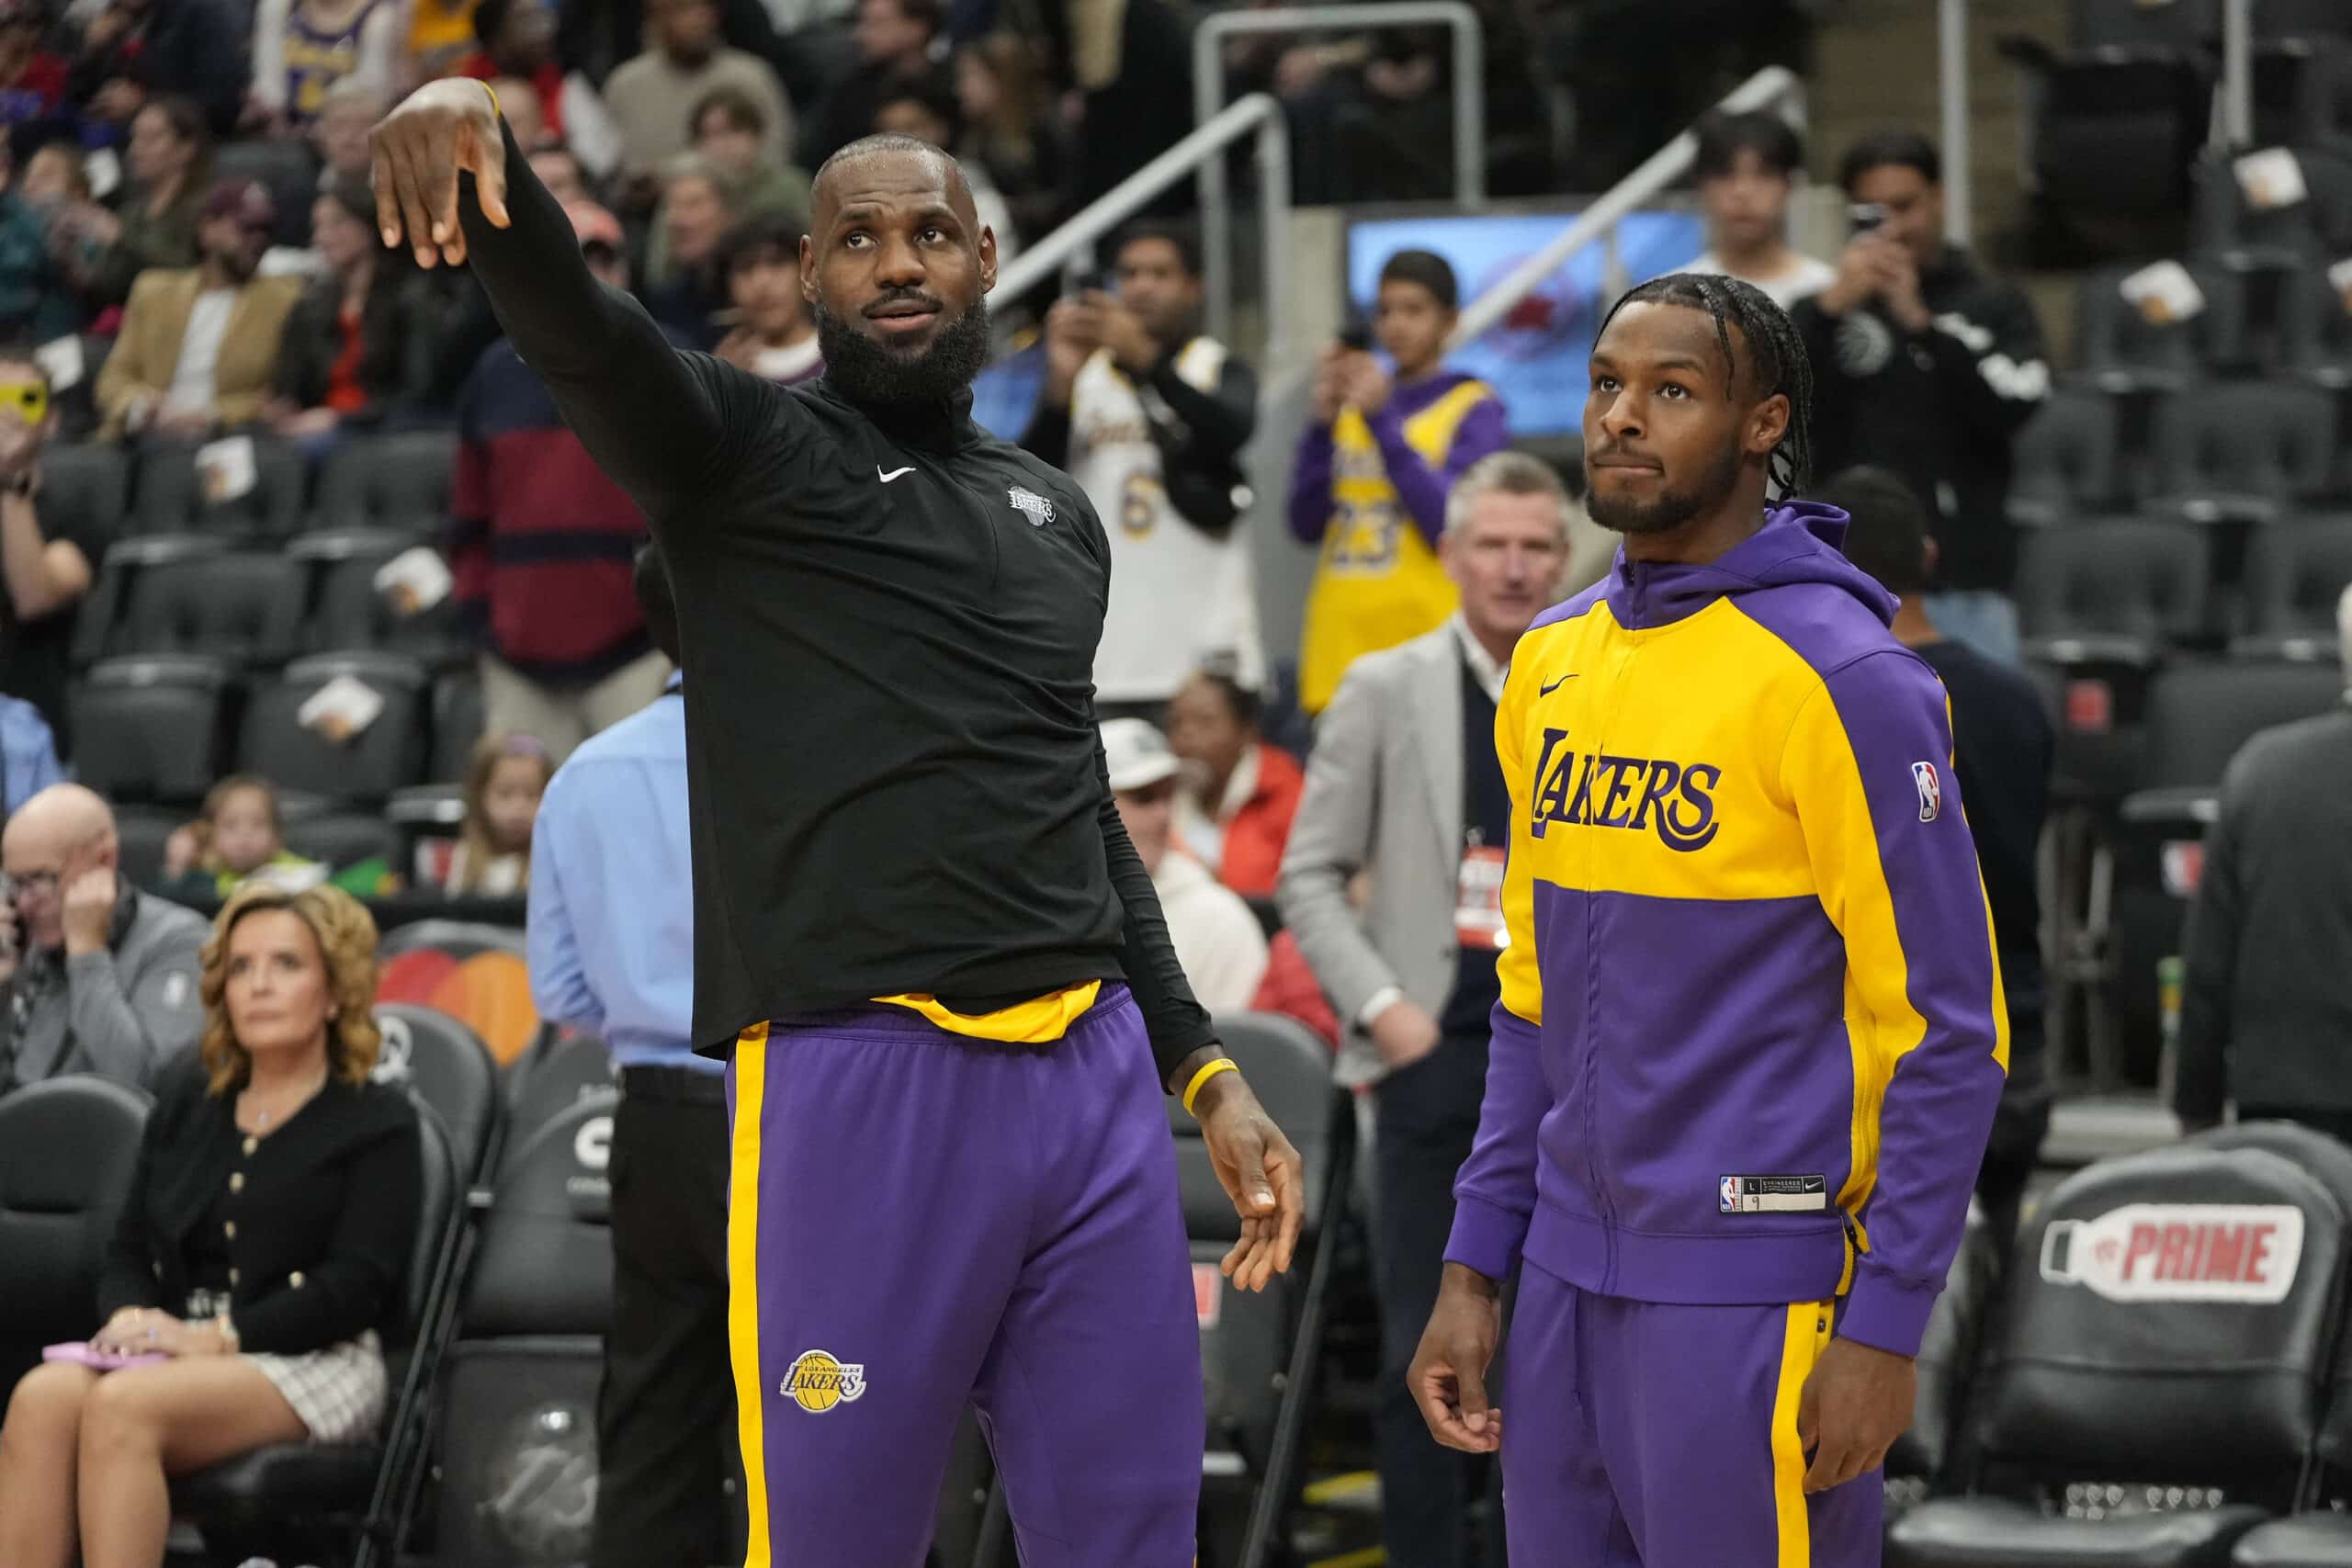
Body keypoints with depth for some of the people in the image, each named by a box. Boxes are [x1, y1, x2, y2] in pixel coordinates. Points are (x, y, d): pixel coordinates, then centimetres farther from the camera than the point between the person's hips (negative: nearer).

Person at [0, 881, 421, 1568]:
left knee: (122, 1404, -35)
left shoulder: (379, 1123, 5)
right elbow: (128, 1249, 19)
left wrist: (215, 1337, -18)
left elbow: (355, 1284, -7)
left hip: (312, 1362, -4)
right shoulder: (186, 1100, 22)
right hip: (174, 1352, 5)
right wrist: (130, 1316, -6)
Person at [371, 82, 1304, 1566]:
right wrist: (476, 133, -39)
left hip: (1098, 1074, 5)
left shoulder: (1059, 515, 19)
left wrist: (1206, 1071, 21)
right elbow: (573, 314, -18)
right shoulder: (747, 453, 2)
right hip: (865, 1079, -5)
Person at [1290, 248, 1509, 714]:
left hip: (1426, 632, -4)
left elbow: (1450, 523, -11)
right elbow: (1306, 525, 7)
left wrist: (1382, 420, -14)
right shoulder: (1350, 405, 14)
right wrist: (1321, 425, -5)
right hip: (1341, 643, 4)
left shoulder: (1475, 409, 1)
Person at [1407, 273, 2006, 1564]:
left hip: (1748, 1293, -6)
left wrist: (1885, 1327, -15)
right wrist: (1473, 1266, 12)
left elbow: (1950, 1031, -12)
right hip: (1569, 1273, 7)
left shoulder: (1838, 675, -11)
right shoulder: (1553, 660, 10)